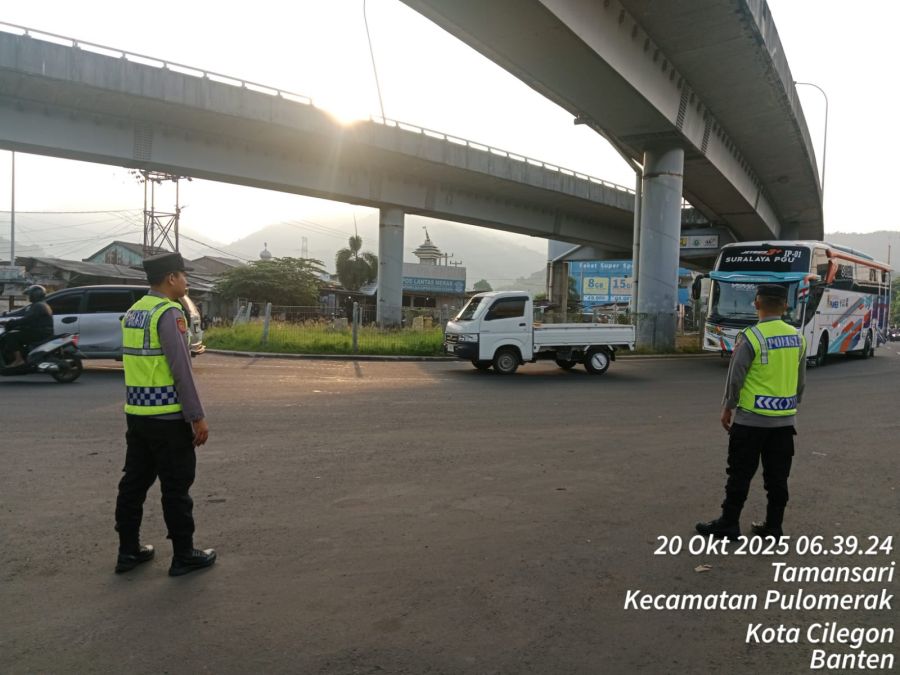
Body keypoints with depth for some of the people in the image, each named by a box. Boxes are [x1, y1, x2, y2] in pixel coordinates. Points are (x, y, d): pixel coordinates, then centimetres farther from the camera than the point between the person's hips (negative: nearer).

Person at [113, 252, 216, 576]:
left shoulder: (132, 312, 12)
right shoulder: (169, 313, -15)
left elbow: (136, 362, 15)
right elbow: (181, 369, -19)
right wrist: (198, 417, -15)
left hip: (136, 413, 8)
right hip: (167, 416, -8)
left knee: (134, 482, 15)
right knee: (176, 487, 2)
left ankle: (129, 551, 26)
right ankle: (184, 556, 13)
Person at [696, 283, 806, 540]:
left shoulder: (750, 337, -14)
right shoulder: (797, 338, 4)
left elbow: (735, 377, -12)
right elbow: (801, 381, 12)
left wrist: (727, 408, 1)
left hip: (751, 418, -5)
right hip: (785, 419, 5)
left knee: (740, 474, 3)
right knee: (777, 476, 12)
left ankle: (729, 524, 11)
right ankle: (773, 526, 20)